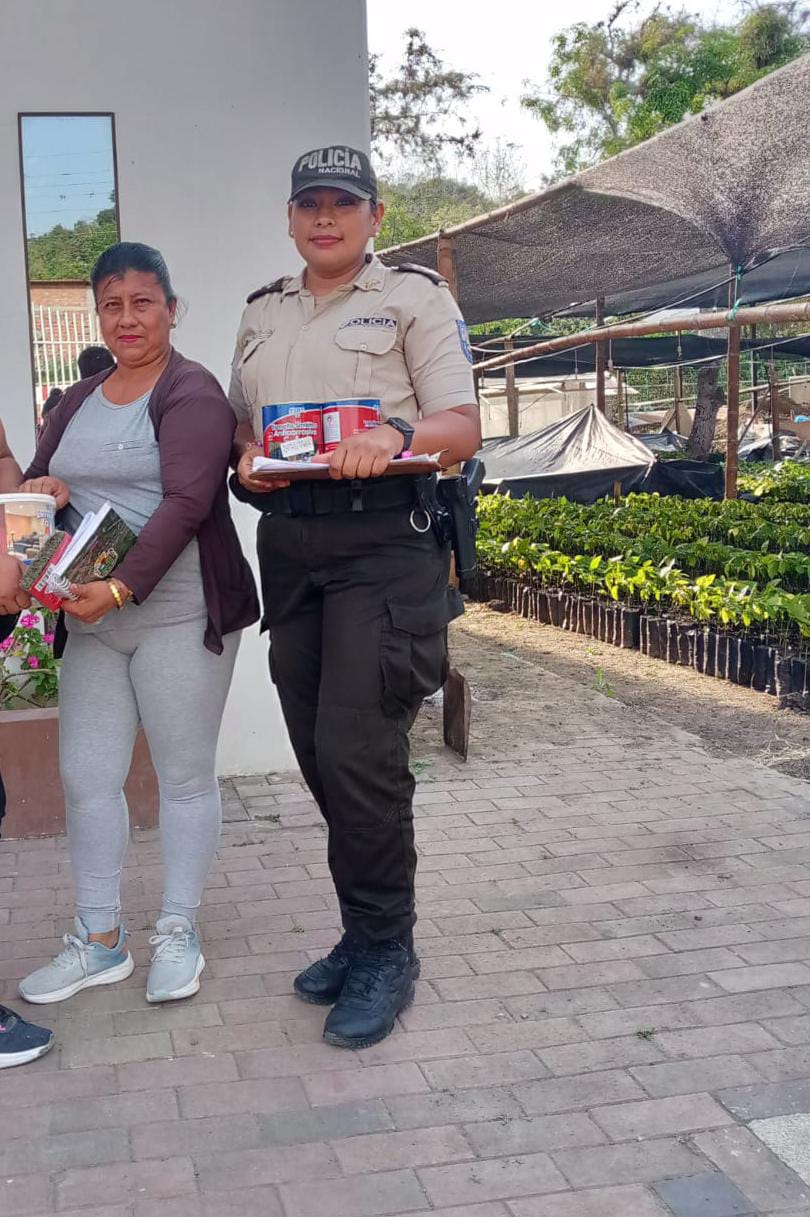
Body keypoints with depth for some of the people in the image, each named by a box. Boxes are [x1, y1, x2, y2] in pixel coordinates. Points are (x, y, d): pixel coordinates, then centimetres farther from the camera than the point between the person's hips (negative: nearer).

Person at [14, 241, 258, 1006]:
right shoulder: (77, 402, 15)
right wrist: (36, 490, -5)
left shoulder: (191, 394, -7)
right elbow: (40, 482, 19)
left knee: (183, 775, 4)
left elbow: (186, 503, -18)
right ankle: (98, 942, 20)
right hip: (91, 619, 7)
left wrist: (122, 588, -26)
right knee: (85, 778, 7)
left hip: (178, 614, -6)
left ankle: (177, 935, 18)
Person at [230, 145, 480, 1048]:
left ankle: (384, 954, 3)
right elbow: (239, 422, 24)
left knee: (358, 750, -12)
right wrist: (247, 457, 0)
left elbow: (463, 427, -5)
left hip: (383, 541, -6)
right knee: (318, 751, 9)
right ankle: (366, 933, 23)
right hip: (288, 542, 6)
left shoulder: (414, 297, 3)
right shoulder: (261, 313, 19)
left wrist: (395, 437, -25)